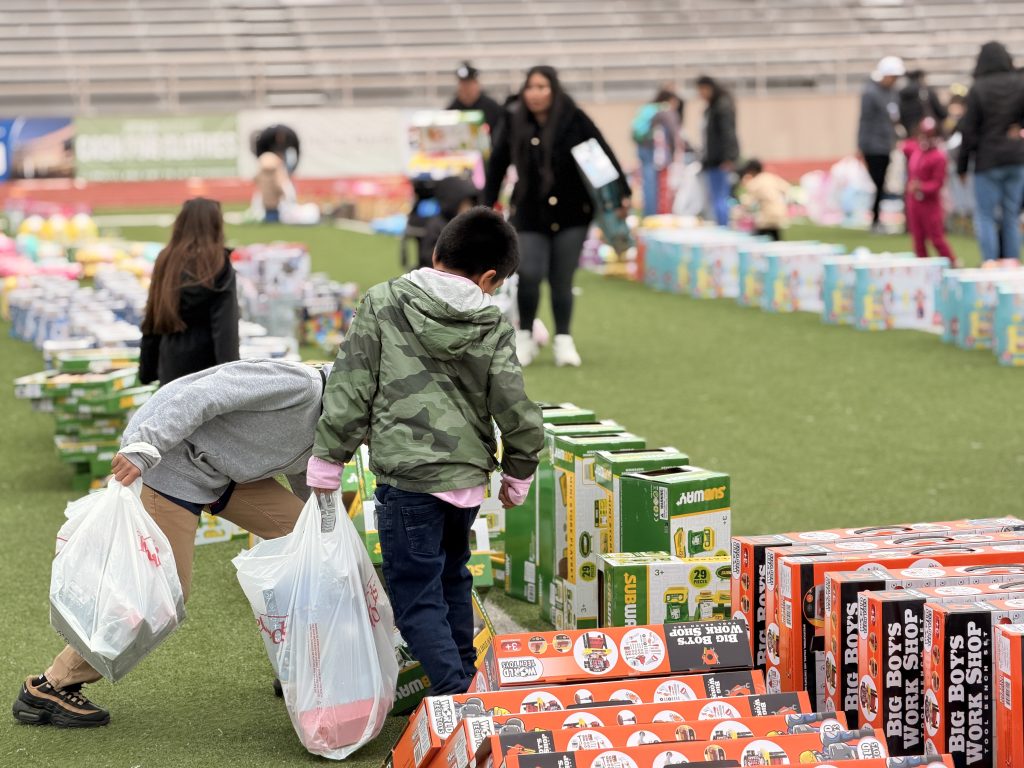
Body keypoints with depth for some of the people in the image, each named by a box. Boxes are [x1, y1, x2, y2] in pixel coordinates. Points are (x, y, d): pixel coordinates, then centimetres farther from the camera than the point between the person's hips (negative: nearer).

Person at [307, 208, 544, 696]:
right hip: (468, 477, 4)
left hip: (407, 477, -4)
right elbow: (515, 411, 0)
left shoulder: (382, 304, -4)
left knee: (417, 598, -1)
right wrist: (518, 475, 17)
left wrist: (327, 460, 3)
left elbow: (351, 388, -5)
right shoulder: (495, 330, 0)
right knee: (451, 579, 24)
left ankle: (456, 695, -13)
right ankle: (464, 678, 33)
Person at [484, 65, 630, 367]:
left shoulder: (574, 119, -7)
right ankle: (525, 336, 11)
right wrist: (486, 206, 6)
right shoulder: (515, 125, -2)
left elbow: (604, 155, -2)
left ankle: (563, 340, 18)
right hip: (530, 214, 1)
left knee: (562, 280, 2)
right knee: (529, 274, -11)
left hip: (571, 213, 0)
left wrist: (622, 194, -4)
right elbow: (497, 166, 7)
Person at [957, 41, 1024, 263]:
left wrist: (962, 165, 0)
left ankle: (990, 263, -7)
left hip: (988, 161, -3)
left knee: (985, 216, 3)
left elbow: (969, 130, -7)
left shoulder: (978, 89, -9)